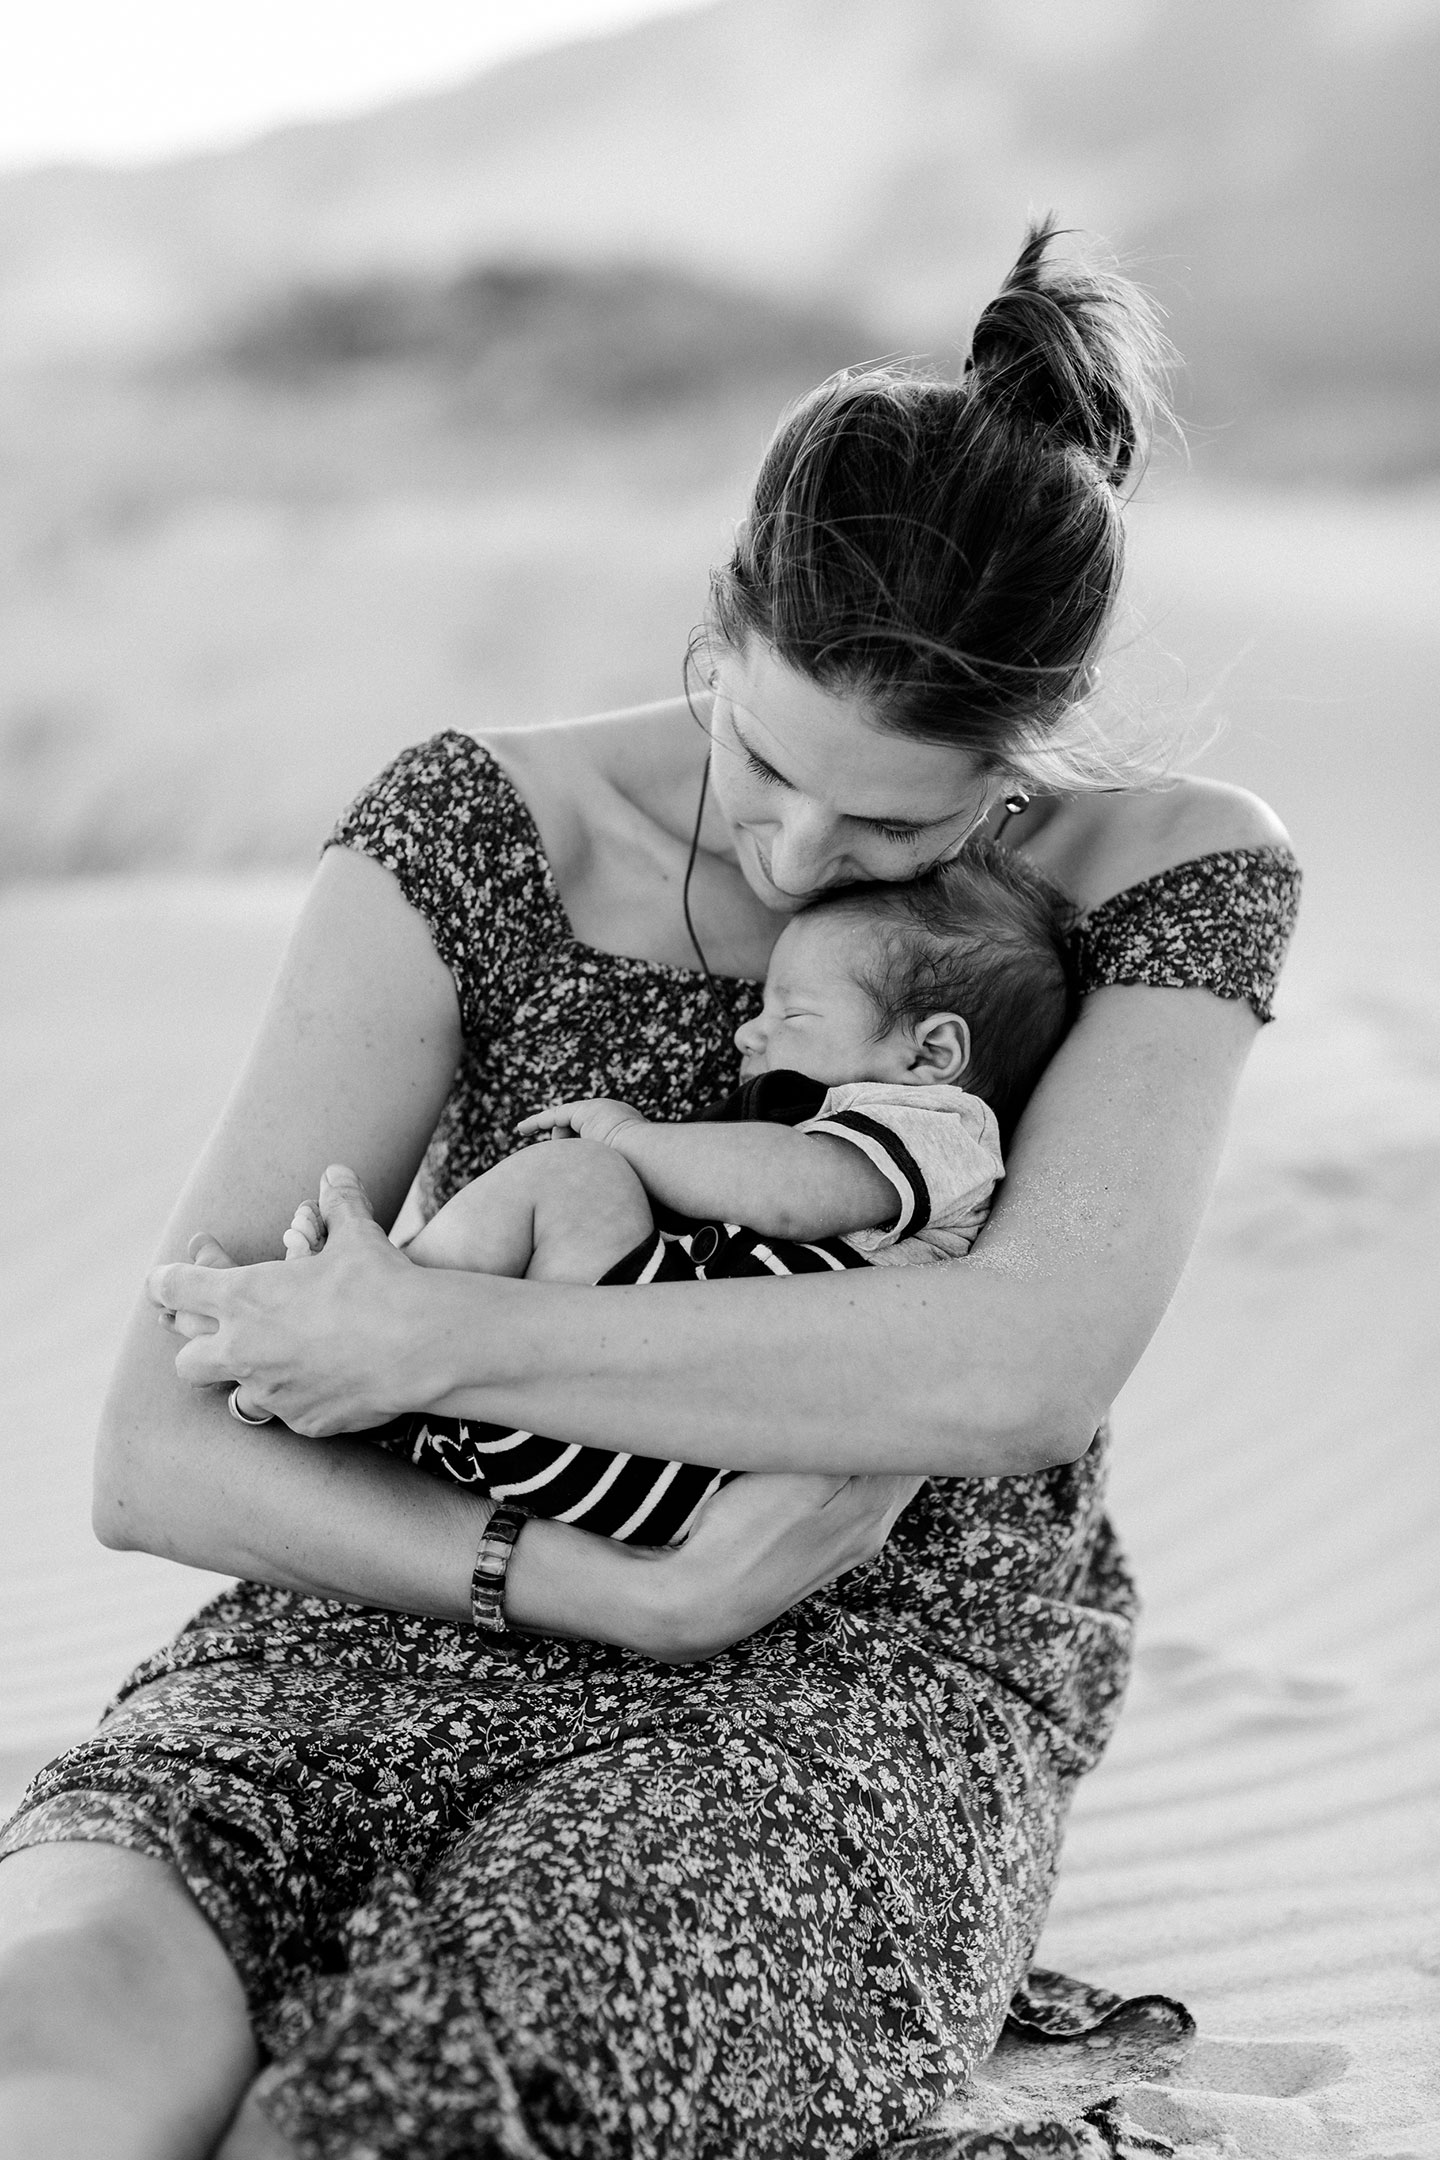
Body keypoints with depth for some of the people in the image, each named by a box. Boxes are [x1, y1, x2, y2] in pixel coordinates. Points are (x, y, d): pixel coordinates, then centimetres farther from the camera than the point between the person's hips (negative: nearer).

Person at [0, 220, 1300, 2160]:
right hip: (388, 1636, 1)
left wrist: (452, 1335, -19)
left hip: (859, 1706, -1)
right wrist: (643, 1589, -17)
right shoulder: (476, 838, -2)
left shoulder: (1178, 878, 0)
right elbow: (160, 1459, -5)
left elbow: (1037, 1366, -19)